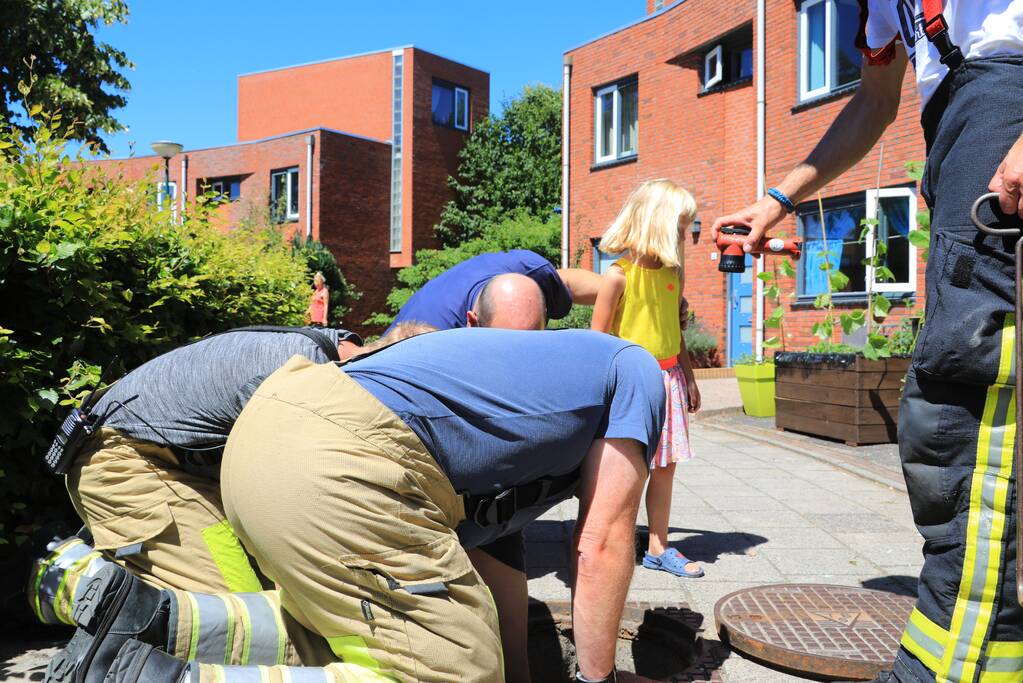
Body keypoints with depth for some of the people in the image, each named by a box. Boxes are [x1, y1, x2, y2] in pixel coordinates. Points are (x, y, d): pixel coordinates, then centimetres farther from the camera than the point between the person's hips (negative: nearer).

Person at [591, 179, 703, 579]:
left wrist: (689, 378, 18)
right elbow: (598, 338, -9)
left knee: (665, 465, 10)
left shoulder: (673, 274, 9)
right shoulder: (619, 275, -11)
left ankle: (658, 549, 21)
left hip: (668, 378, 7)